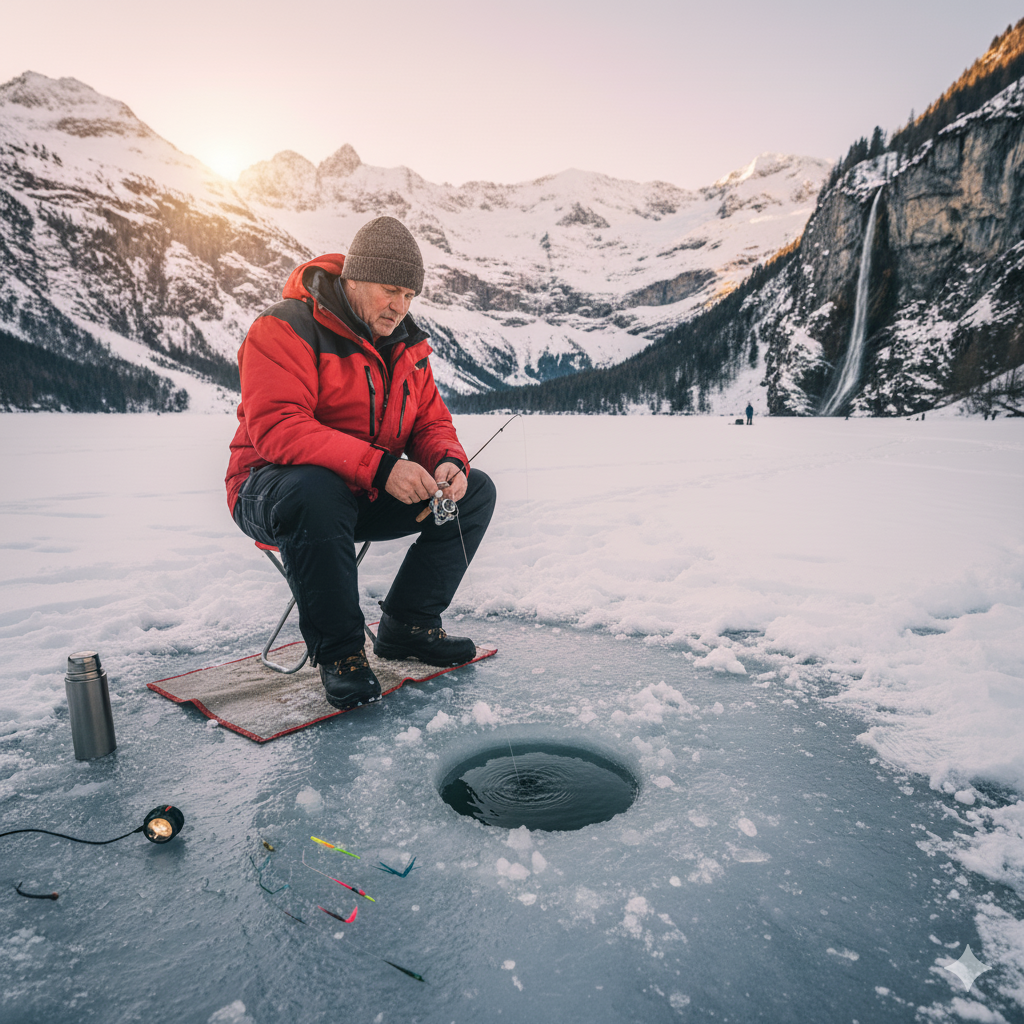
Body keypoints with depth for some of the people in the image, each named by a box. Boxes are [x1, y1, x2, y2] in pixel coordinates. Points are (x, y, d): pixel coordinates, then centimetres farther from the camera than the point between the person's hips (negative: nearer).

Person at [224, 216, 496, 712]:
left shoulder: (407, 344, 7)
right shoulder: (286, 328, -16)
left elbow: (431, 421, 8)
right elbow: (275, 426, -29)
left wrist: (448, 462, -18)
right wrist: (379, 466, -37)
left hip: (368, 497, 7)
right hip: (271, 492, -6)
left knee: (475, 490, -3)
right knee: (315, 489, -42)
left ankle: (405, 624, 5)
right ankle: (338, 652, -22)